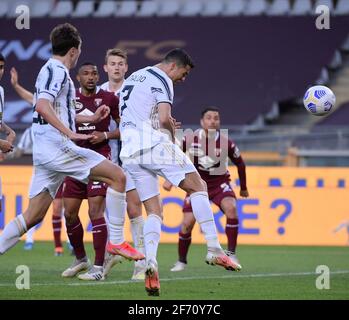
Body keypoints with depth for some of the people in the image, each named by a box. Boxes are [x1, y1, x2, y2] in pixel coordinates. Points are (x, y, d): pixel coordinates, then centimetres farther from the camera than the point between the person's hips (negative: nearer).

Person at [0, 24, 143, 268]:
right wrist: (71, 133, -28)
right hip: (58, 147, -10)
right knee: (117, 176, -9)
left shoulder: (51, 70, 23)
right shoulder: (57, 71, -8)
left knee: (33, 215, 8)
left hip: (44, 152, 10)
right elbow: (42, 106, -25)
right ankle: (115, 242, -9)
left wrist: (91, 118, 39)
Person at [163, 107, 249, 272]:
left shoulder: (226, 143, -13)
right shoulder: (190, 139, -12)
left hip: (220, 183, -1)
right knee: (187, 223, -10)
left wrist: (243, 188, 14)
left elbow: (240, 163, 4)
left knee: (231, 208, -30)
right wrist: (169, 179, -1)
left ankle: (231, 254, -22)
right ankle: (181, 261, 13)